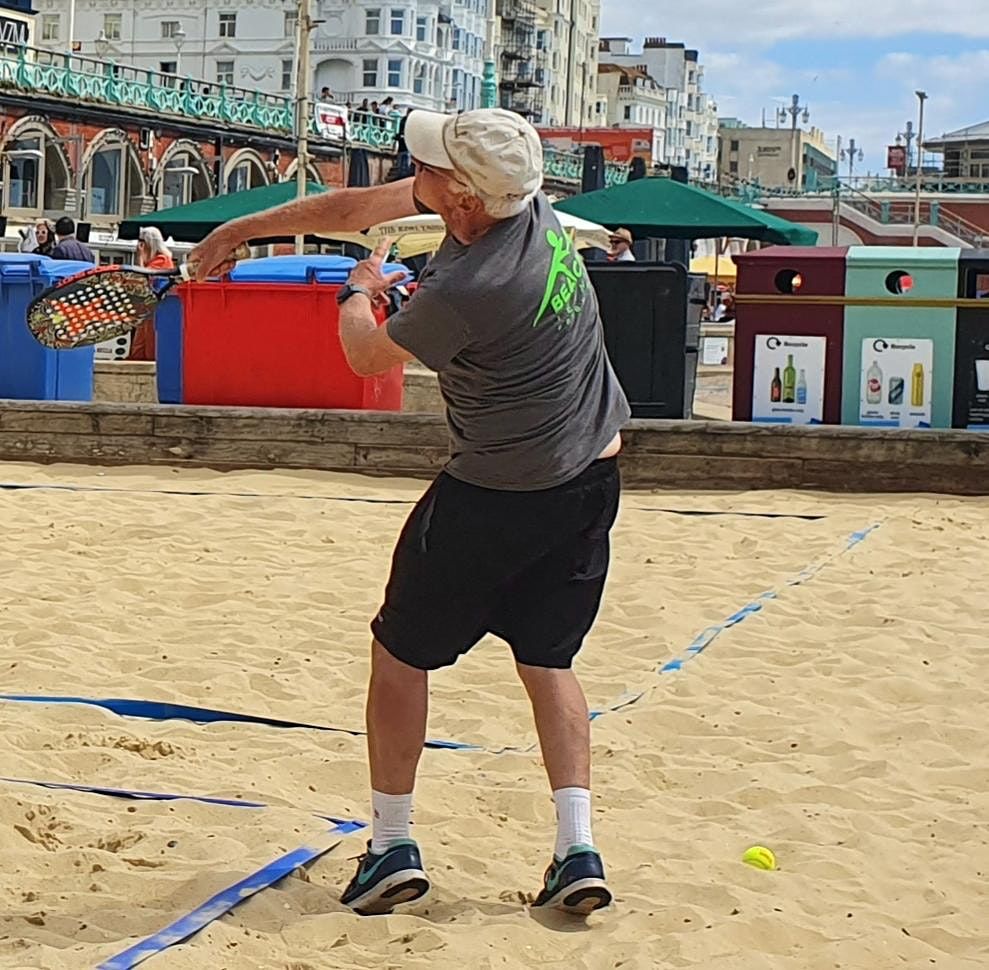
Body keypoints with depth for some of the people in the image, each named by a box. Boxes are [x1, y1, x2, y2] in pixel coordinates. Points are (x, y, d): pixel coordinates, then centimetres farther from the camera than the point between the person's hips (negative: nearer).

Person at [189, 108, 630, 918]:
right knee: (548, 660, 15)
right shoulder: (524, 196, -4)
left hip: (494, 497, -8)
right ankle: (578, 849, 5)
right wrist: (242, 229, 13)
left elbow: (368, 356, -6)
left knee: (401, 652, 10)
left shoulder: (465, 290, -28)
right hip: (594, 480, 8)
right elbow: (359, 206, 6)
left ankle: (393, 846, 14)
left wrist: (359, 292, 16)